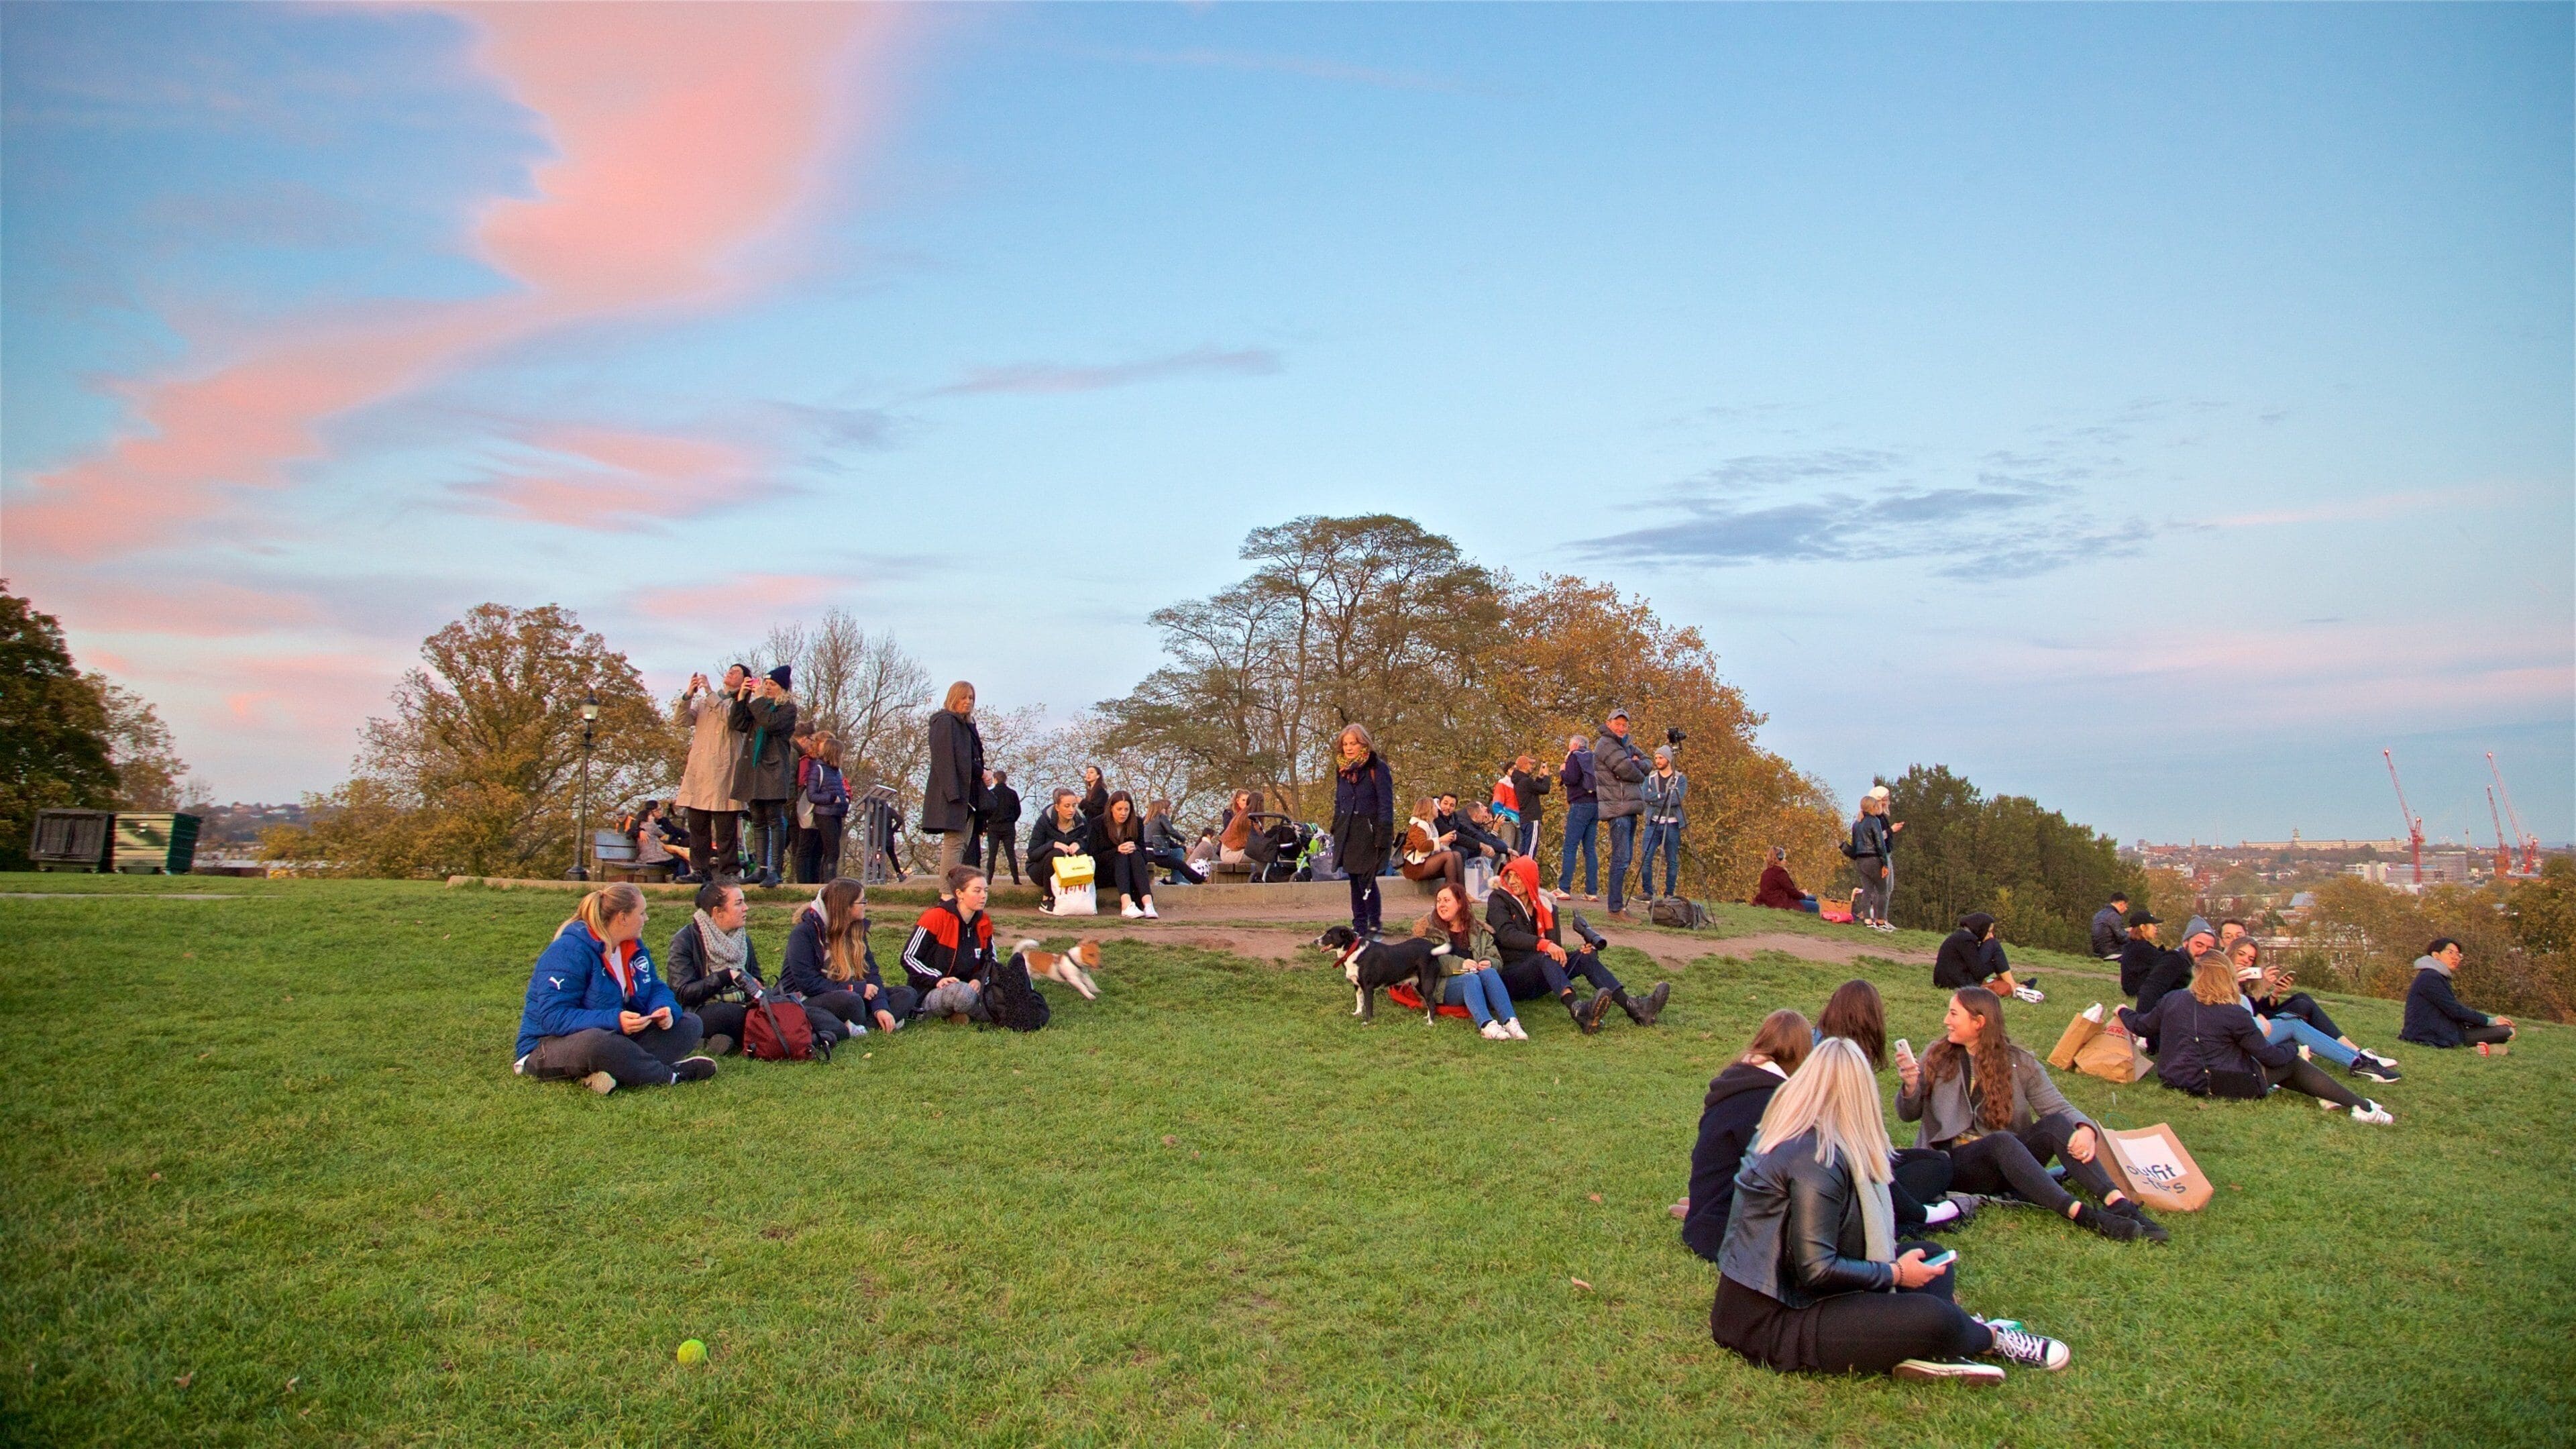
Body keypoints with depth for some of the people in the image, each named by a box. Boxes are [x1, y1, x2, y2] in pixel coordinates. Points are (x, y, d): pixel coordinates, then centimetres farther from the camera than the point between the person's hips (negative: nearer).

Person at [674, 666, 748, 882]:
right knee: (697, 824, 3)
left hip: (723, 770, -5)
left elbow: (729, 717, -15)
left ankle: (729, 871, -5)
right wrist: (689, 695, -5)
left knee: (725, 826, -7)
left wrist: (709, 691, -10)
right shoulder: (705, 701, 22)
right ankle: (700, 870, 7)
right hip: (698, 769, 5)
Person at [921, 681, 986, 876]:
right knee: (954, 843, -14)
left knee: (963, 844, 8)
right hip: (953, 793, -9)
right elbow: (944, 758, -16)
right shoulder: (945, 722, -7)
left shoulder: (967, 725, 21)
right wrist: (953, 792, -22)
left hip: (968, 793, 10)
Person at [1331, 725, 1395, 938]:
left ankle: (1375, 925, 0)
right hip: (1348, 833, 6)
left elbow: (1386, 803, -10)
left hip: (1369, 831, -6)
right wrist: (1336, 831, 14)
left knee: (1366, 879, -11)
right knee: (1354, 880, 9)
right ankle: (1359, 926, 15)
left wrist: (1384, 834, -17)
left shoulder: (1377, 768, -6)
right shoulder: (1342, 770, 14)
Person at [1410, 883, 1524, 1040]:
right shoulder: (1428, 928, 12)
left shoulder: (1479, 931, 21)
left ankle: (1510, 1022, -47)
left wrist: (1489, 963, -11)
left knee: (1489, 972, -30)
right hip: (1444, 985, -3)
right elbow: (1428, 962, -5)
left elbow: (1497, 961, 14)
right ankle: (1486, 1025, -57)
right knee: (1470, 978, -34)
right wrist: (1459, 964, -19)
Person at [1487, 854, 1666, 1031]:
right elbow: (1506, 934, -18)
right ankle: (1577, 1011, -63)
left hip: (1538, 982, 5)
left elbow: (1555, 945, 7)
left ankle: (1633, 1007, -34)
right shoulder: (1498, 900, 0)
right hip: (1511, 976, -5)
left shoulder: (1544, 905, 14)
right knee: (1545, 957, -34)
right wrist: (1543, 944, -33)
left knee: (1585, 957, -15)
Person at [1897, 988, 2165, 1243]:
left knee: (2056, 1123, -24)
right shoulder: (1937, 1058, 5)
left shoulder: (2019, 1063, 6)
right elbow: (1909, 1115, 7)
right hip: (1957, 1162, -2)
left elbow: (2058, 1107, -3)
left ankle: (2118, 1203, -38)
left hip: (2010, 1161, 2)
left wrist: (2086, 1128, -24)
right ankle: (2082, 1214, -44)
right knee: (2001, 1140, -34)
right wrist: (1911, 1086, -14)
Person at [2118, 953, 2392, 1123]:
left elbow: (2143, 1026, 14)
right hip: (2219, 1085, -6)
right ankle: (2361, 1107, 4)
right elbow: (2269, 1055, -5)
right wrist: (2294, 1048, 16)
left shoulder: (2171, 1000, -1)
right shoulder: (2235, 1015, -15)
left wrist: (2124, 1012, 35)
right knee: (2291, 1063, 9)